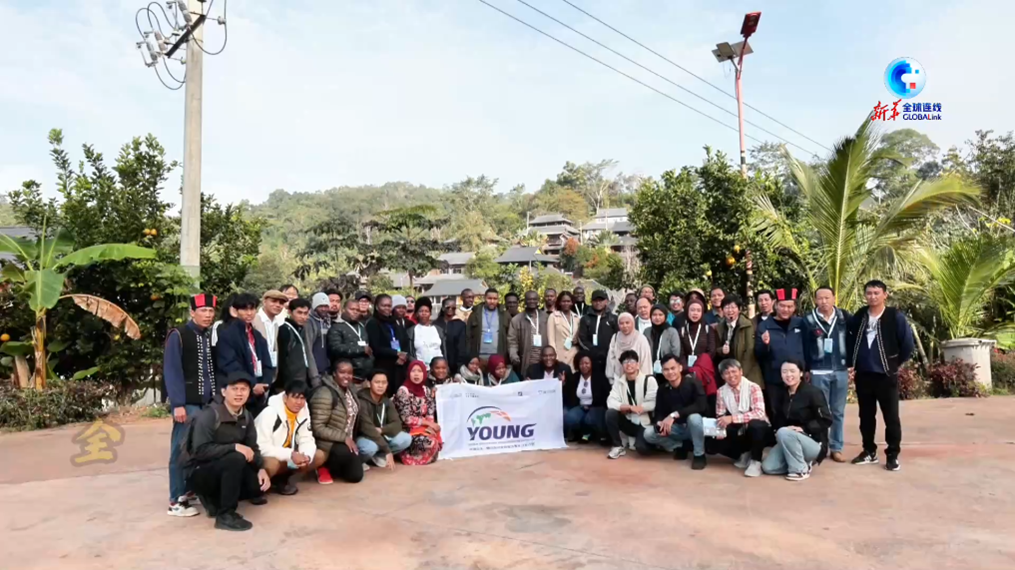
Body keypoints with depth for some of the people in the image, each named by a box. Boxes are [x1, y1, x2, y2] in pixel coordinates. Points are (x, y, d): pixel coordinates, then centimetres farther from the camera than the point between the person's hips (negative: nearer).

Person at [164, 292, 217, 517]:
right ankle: (177, 501, 4)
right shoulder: (178, 336, -4)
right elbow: (171, 371, -9)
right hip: (188, 403, -5)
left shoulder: (212, 336, 13)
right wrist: (177, 404, -15)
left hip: (209, 402, 6)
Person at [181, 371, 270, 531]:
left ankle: (215, 499, 11)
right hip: (198, 473, -7)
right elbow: (200, 450, -28)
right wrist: (234, 447, -32)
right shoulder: (209, 416, -21)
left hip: (224, 469, 7)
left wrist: (261, 468, -15)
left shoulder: (246, 416, 1)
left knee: (260, 483, -13)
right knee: (236, 458, -33)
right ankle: (225, 515, -21)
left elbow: (252, 447, 1)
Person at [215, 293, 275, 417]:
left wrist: (264, 385, -6)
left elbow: (267, 365, 12)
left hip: (258, 396, 6)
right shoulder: (226, 332, -5)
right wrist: (252, 385, -15)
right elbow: (229, 365, -14)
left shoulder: (257, 336, 16)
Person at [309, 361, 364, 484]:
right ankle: (324, 465, -4)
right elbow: (318, 428, -24)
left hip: (346, 441, 7)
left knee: (356, 476, 1)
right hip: (327, 443, -7)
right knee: (347, 454, -35)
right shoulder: (325, 394, -22)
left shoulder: (349, 390, 2)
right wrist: (344, 438, -25)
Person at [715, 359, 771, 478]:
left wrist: (733, 418, -37)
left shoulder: (753, 387, -18)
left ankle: (755, 461, -16)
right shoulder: (721, 391, -5)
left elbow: (759, 413, -30)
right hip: (739, 432, 5)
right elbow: (720, 416, -4)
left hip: (758, 429, -4)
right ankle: (744, 454, 11)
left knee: (755, 424, -38)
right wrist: (720, 429, -27)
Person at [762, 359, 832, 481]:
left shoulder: (813, 392, -13)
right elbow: (779, 420, 14)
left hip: (814, 443, -6)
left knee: (784, 433, -35)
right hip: (790, 441, 6)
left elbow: (826, 420, -16)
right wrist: (777, 431, -7)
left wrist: (803, 428, -24)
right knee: (767, 468, -11)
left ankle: (801, 469, -15)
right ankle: (800, 460, 10)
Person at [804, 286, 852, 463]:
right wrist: (805, 369, -2)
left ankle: (836, 448, 19)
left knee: (838, 412, 10)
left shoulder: (844, 317, 2)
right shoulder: (809, 320, -3)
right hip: (818, 372, -2)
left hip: (840, 371, 2)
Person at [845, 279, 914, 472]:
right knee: (866, 415, 12)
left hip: (886, 375, -4)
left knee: (891, 417, 2)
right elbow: (849, 341, 13)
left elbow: (907, 344, -6)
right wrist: (851, 365, 7)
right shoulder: (858, 317, 4)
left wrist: (897, 364, 1)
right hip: (862, 375, 4)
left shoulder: (896, 317, -8)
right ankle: (869, 451, 23)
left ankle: (892, 455, 12)